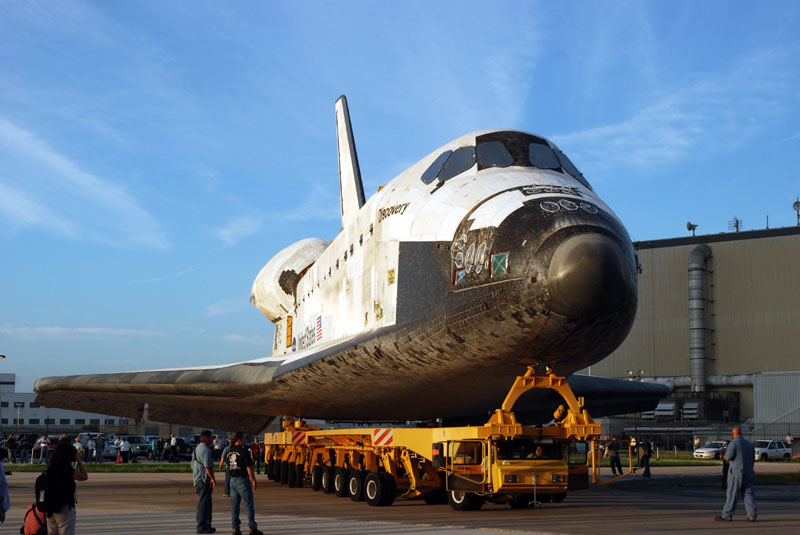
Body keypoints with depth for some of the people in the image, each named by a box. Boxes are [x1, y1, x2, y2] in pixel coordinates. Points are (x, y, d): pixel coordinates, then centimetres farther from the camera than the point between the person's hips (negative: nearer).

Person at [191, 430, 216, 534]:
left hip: (198, 479, 10)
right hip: (205, 480, -10)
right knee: (204, 503, -7)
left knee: (205, 502, 17)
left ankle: (206, 525, 23)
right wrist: (213, 478, -22)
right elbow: (207, 466, -23)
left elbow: (193, 466, 22)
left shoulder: (196, 449, 18)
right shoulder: (206, 450, -14)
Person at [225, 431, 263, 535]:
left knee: (234, 504, 8)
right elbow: (249, 468, -16)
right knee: (249, 504, -2)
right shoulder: (243, 451, -14)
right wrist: (253, 480, -10)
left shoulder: (230, 452, 8)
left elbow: (229, 466, 14)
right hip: (242, 480, -7)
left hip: (233, 480, 7)